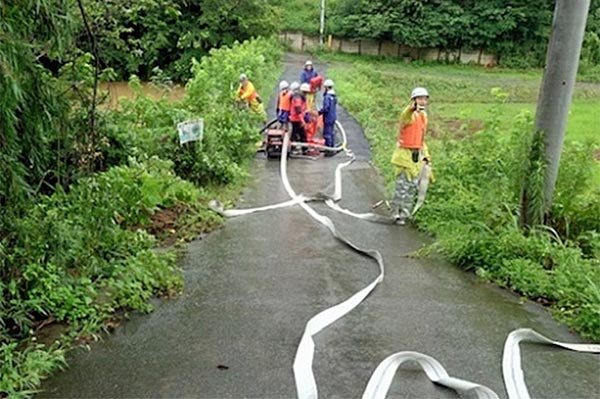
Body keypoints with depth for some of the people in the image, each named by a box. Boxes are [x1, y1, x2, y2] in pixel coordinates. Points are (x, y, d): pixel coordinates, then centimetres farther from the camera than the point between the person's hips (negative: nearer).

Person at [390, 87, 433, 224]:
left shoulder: (423, 116, 13)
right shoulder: (409, 115, -13)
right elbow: (406, 116, -41)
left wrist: (425, 155, 18)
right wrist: (413, 107, -65)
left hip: (417, 155, 8)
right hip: (405, 154, -8)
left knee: (413, 186, 13)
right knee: (403, 185, -5)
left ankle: (405, 212, 26)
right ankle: (397, 212, 10)